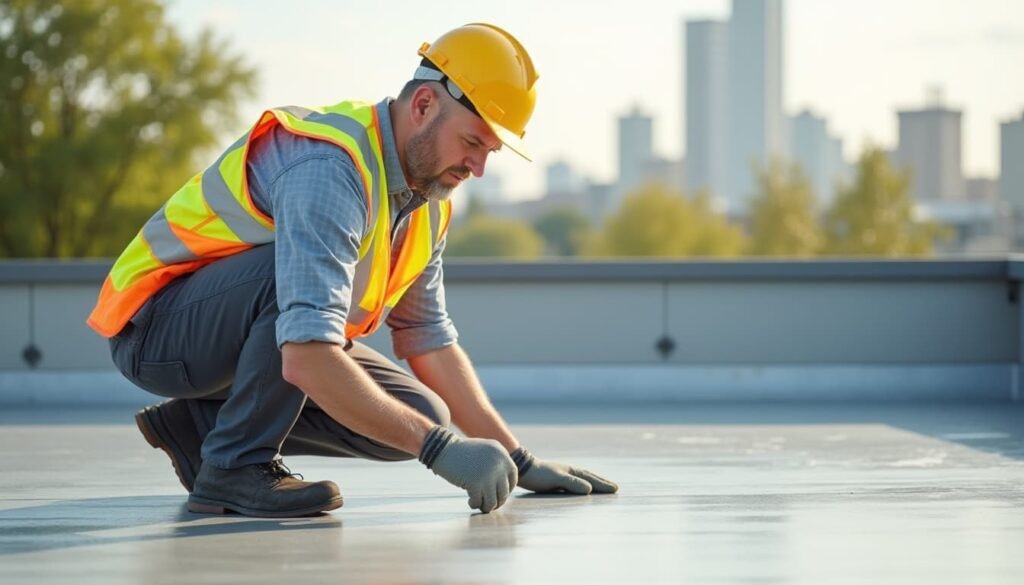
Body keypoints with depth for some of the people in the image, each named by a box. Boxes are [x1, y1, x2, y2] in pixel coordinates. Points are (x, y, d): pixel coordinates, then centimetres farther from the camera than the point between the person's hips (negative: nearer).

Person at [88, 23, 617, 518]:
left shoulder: (428, 202, 1)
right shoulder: (331, 169, -30)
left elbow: (430, 342, 12)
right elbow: (307, 359, -41)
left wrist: (519, 461, 5)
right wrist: (439, 447, -40)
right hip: (154, 325, -9)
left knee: (418, 416, -5)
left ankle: (199, 424, 8)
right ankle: (235, 466, -20)